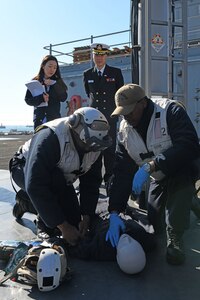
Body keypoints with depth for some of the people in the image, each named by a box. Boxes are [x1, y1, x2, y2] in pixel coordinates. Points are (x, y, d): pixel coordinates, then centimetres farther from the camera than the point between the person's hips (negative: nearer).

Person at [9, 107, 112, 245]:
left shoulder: (94, 145, -19)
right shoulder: (50, 138, -39)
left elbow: (91, 182, -11)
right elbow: (35, 186, -41)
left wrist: (86, 217, -20)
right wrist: (63, 226, -37)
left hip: (60, 178, 6)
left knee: (74, 221, -1)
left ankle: (26, 203, 20)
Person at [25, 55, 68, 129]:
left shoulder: (57, 82, 12)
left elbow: (63, 97, -1)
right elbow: (28, 100, 2)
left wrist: (54, 85, -10)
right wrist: (41, 98, -16)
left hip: (55, 118, 1)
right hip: (39, 119, 0)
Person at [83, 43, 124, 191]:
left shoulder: (116, 72, 4)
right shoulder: (87, 74, 9)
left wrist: (115, 109, 11)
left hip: (110, 116, -2)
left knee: (110, 148, -1)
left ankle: (109, 178, 7)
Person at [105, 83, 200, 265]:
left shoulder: (170, 111, -27)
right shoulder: (124, 131, -11)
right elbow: (122, 172, -13)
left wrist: (150, 166, -45)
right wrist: (114, 213, -20)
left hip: (183, 169, -5)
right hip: (158, 177, 5)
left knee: (175, 223, -23)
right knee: (155, 224, 6)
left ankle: (175, 239, 8)